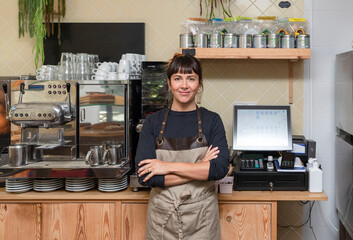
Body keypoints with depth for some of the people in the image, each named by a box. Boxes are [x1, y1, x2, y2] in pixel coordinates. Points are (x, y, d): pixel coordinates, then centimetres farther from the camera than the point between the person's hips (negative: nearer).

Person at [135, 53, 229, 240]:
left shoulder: (211, 120, -2)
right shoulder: (153, 122, -2)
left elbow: (221, 168, -14)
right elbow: (145, 176, -12)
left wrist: (170, 167, -18)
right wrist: (199, 169, -15)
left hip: (201, 217, 0)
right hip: (162, 215, 0)